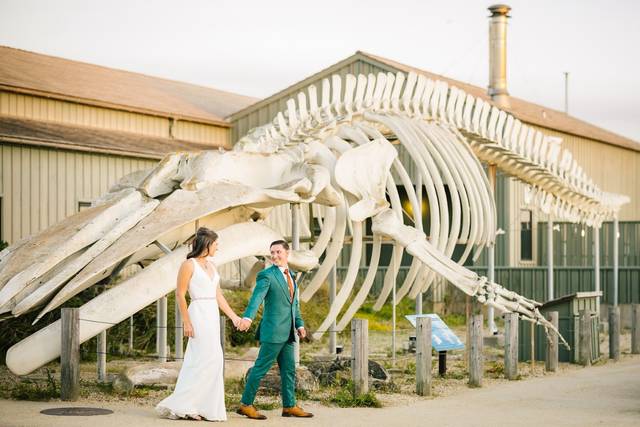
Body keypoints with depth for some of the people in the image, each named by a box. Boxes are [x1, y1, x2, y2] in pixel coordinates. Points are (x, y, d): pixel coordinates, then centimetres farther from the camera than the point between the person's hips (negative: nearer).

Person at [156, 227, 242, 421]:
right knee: (205, 360, -11)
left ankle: (191, 407, 12)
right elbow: (180, 294, -11)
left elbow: (218, 295, 16)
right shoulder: (189, 265, -9)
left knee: (201, 362, 8)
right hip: (199, 315, -8)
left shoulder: (211, 266, 14)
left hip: (212, 316, 8)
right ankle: (177, 405, -5)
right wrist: (186, 322, -16)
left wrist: (233, 316, 12)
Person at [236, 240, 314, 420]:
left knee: (289, 370, 11)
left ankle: (289, 406, 19)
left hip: (288, 333, 8)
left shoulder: (290, 275, 16)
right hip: (273, 330, -8)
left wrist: (299, 324, 17)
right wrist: (248, 317, -38)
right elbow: (256, 297, -22)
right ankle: (246, 405, 3)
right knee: (261, 368, -4)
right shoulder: (266, 275, -8)